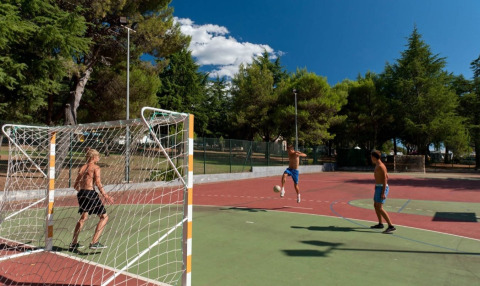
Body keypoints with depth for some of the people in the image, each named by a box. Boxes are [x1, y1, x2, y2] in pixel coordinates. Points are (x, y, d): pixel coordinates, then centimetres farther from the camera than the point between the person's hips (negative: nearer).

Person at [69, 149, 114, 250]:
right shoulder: (96, 167, -5)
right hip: (91, 193, -8)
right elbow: (98, 183, -16)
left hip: (81, 193, 8)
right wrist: (105, 196, -18)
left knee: (83, 217, 27)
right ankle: (94, 243, -4)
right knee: (104, 217, 4)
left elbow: (76, 185, 15)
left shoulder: (82, 168, 13)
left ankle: (74, 243, 34)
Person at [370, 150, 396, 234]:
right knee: (375, 206, 19)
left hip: (381, 189, -11)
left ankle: (391, 226, -12)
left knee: (379, 208, -13)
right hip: (379, 188, 11)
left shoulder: (380, 166, -18)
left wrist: (383, 193, -24)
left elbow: (385, 179, -22)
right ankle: (380, 224, 30)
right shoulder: (378, 165, 14)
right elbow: (387, 176, 24)